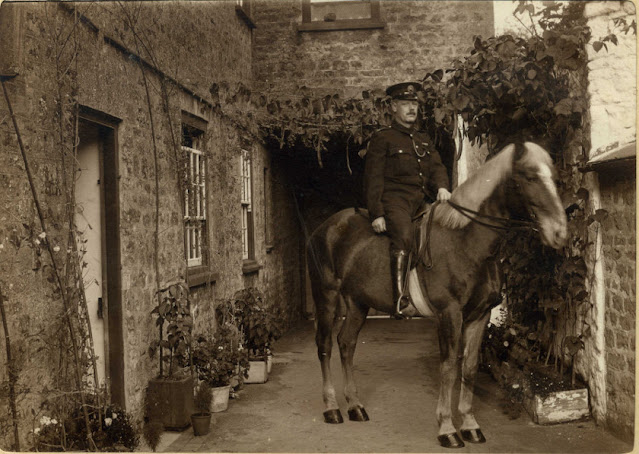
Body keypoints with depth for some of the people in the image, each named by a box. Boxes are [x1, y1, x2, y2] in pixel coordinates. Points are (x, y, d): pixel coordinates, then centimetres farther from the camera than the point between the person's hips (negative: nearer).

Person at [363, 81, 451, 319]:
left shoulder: (424, 139, 26)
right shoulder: (382, 139, 6)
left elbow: (437, 167, 18)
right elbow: (373, 179, -1)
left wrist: (442, 187, -7)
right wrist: (376, 214, -11)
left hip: (423, 201, 7)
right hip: (394, 200, -6)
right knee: (403, 237, -33)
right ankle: (399, 299, -40)